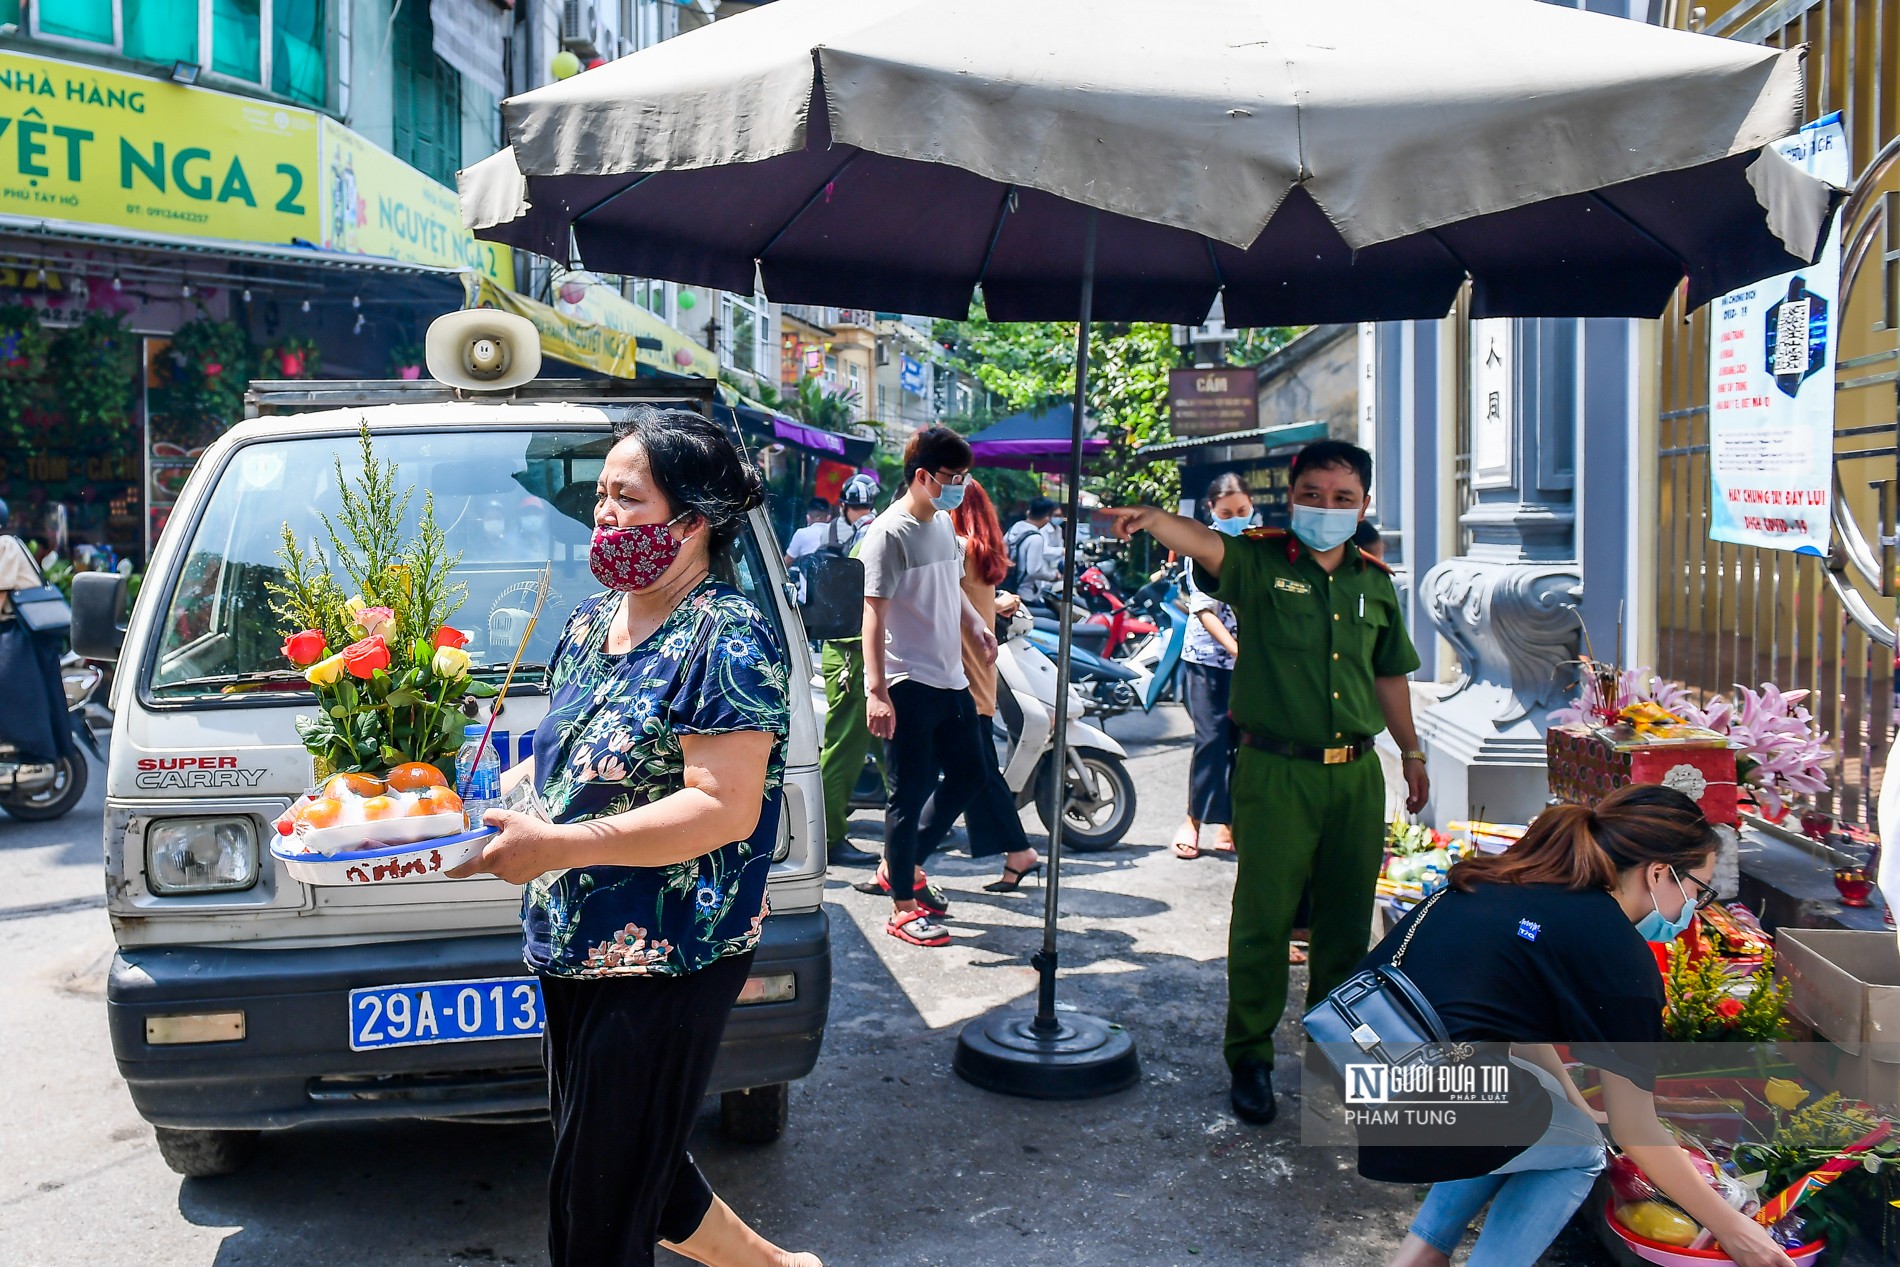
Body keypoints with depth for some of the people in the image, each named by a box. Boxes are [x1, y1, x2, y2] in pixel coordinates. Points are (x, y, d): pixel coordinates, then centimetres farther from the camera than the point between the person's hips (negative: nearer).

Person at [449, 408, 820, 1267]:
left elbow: (724, 808, -24)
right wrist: (489, 801, 1)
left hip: (665, 968, -9)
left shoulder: (727, 641, -16)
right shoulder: (591, 622, 10)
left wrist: (557, 845, -28)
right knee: (635, 1171, 21)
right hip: (571, 954, 9)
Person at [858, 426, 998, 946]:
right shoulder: (890, 533, -14)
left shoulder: (944, 523, 11)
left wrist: (976, 623, 5)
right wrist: (876, 691, -23)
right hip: (908, 687, -9)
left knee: (969, 774, 16)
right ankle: (903, 908, 11)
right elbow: (874, 614, -18)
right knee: (910, 794, -1)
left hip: (950, 680, 9)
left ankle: (902, 865, 31)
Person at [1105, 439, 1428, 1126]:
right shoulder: (1261, 562, -4)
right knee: (1264, 919, 0)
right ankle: (1250, 1059, 15)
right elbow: (1204, 543, -25)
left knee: (1348, 919, 13)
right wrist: (1151, 518, -46)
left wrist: (1412, 752, 25)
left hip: (1356, 773, 4)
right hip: (1275, 772, -4)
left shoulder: (1376, 583, 10)